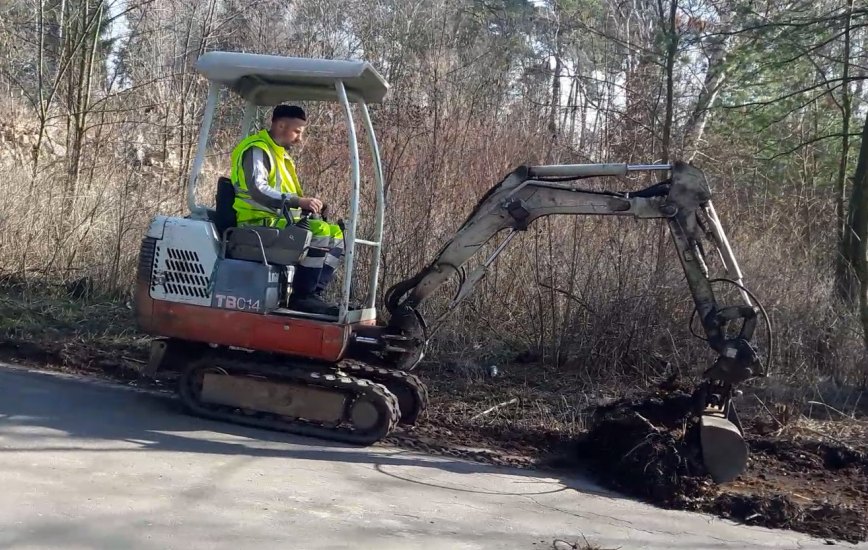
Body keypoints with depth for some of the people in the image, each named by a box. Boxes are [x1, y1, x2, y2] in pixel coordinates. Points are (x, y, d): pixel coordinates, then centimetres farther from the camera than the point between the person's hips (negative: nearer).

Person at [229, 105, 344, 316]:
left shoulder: (281, 155, 22)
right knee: (319, 232, -27)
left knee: (336, 234, 3)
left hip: (279, 220, 10)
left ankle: (314, 294, -5)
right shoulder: (257, 150, -9)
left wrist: (305, 204, 5)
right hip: (259, 223, -10)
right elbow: (257, 190, -25)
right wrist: (298, 201, -31)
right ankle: (303, 297, -23)